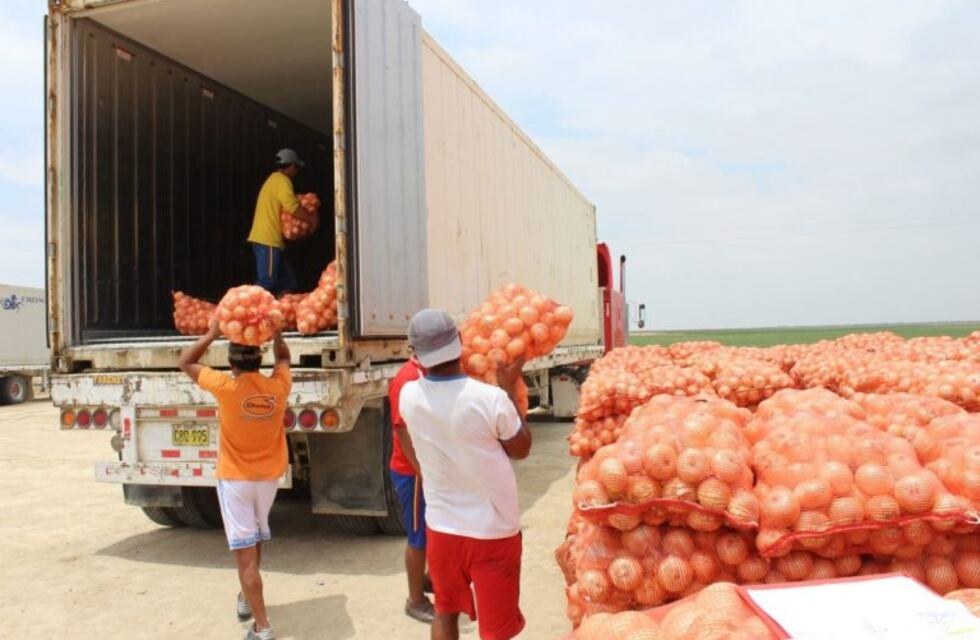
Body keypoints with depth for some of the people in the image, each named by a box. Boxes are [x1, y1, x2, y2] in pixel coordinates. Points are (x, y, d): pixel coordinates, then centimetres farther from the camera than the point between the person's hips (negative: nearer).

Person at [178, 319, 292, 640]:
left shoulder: (225, 387, -19)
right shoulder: (278, 386, -9)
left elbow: (185, 362, -2)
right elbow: (283, 358, 15)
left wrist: (212, 333, -3)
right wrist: (276, 333, 3)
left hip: (235, 479, -4)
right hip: (268, 477, 5)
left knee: (244, 550, -2)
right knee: (256, 539, 25)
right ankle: (248, 599, 45)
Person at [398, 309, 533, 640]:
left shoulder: (409, 397, -10)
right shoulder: (491, 398, -23)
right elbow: (521, 449, -6)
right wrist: (509, 389, -2)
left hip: (442, 527, 4)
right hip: (493, 532, -3)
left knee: (446, 612, 25)